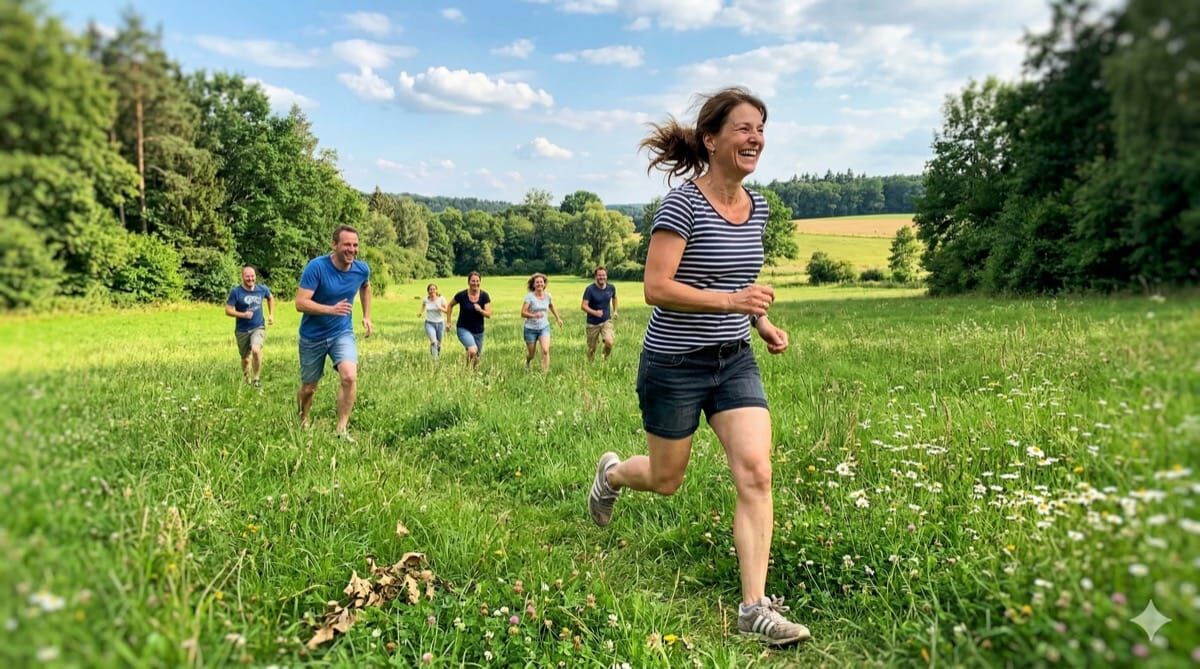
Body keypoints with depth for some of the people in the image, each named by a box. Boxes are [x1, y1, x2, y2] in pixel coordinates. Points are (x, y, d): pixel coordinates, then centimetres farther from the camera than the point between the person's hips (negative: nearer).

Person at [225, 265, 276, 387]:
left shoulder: (262, 289, -3)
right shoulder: (236, 292, -11)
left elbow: (270, 298, 20)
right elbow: (228, 310, -10)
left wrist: (271, 314, 13)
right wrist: (243, 314, -25)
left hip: (258, 328, 0)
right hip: (242, 330, 0)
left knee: (256, 350, -27)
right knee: (245, 359, 11)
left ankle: (257, 378, -9)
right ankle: (247, 380, 37)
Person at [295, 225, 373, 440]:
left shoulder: (362, 269, -7)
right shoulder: (316, 267, -21)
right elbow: (300, 303, -25)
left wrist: (367, 316, 15)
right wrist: (331, 309, -38)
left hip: (342, 333, 2)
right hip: (312, 336, -2)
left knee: (350, 376, -23)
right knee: (309, 388, 12)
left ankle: (342, 429, -8)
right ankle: (302, 422, 42)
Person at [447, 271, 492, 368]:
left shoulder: (484, 296, -6)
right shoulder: (462, 295, -10)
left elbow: (489, 314, -8)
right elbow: (450, 305, 7)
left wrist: (480, 310, -28)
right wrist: (449, 322, 6)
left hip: (478, 331, 3)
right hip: (463, 329, -3)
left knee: (477, 357, 11)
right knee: (473, 351, -27)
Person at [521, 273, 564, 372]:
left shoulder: (548, 295, -2)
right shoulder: (529, 296, -14)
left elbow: (552, 307, 21)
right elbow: (523, 313, -20)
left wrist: (558, 318, 28)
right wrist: (534, 315, -36)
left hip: (544, 327, 2)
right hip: (531, 329, -2)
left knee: (545, 351, -19)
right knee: (531, 354, 11)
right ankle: (527, 363, 47)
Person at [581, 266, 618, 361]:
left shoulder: (611, 288, -2)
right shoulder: (590, 289, -14)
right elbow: (583, 306, -19)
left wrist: (615, 311, 17)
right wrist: (594, 312, -34)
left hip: (606, 321, 2)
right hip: (593, 323, -2)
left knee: (609, 342, -21)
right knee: (592, 349, 7)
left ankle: (605, 359, 9)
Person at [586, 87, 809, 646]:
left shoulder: (757, 207, 5)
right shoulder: (683, 203, -16)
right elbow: (656, 288, -21)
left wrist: (761, 320, 5)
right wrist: (730, 301, -30)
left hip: (736, 362, 5)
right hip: (675, 364, -5)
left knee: (756, 474, -8)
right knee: (665, 480, 13)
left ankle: (755, 608, 1)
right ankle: (611, 474, 48)